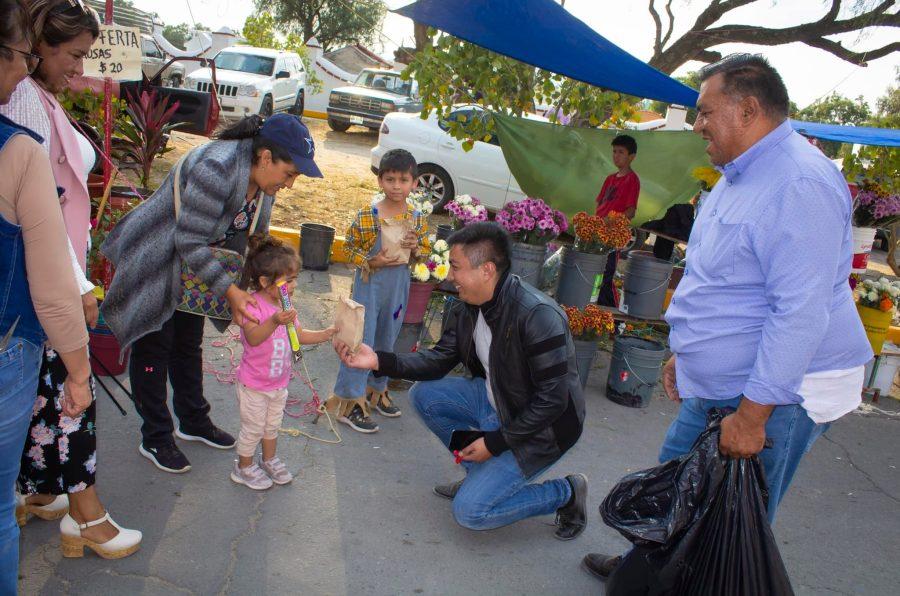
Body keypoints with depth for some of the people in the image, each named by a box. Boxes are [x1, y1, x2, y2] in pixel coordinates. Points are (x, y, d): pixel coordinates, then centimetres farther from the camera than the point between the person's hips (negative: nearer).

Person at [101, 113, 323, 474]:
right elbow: (190, 242, -31)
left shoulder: (262, 177, -6)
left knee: (189, 345, 18)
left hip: (193, 262, 8)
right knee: (154, 348, 2)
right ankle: (155, 439, 15)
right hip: (155, 261, -8)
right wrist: (230, 291, -32)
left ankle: (193, 422, 33)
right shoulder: (217, 168, -33)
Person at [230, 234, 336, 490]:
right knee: (253, 428, 9)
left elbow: (300, 335, 7)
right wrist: (275, 321, -57)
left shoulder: (284, 305, -1)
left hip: (279, 382, 7)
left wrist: (327, 333, -5)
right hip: (254, 385, -7)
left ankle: (269, 460, 44)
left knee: (273, 424, 24)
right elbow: (253, 337, -41)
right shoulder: (253, 305, -26)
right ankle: (244, 467, 30)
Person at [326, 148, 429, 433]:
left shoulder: (417, 219, -2)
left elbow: (426, 250, 8)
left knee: (387, 340, 17)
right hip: (369, 286, -4)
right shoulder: (366, 216, -12)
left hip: (398, 289, 4)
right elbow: (350, 247, -4)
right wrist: (372, 262, -19)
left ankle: (376, 389, 36)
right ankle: (351, 401, 9)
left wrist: (416, 248, -14)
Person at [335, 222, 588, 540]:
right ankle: (481, 472, 12)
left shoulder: (539, 316, -31)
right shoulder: (469, 308, -5)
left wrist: (496, 442, -20)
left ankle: (566, 492, 7)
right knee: (423, 394, -2)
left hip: (539, 426, -8)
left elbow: (553, 400, -27)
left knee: (469, 512, -13)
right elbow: (440, 359, 1)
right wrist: (379, 361, -13)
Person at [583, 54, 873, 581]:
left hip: (776, 395, -10)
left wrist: (751, 415, -26)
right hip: (716, 387, 10)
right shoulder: (741, 175, 11)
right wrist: (685, 353, 22)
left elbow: (801, 310, -28)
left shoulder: (799, 183, -24)